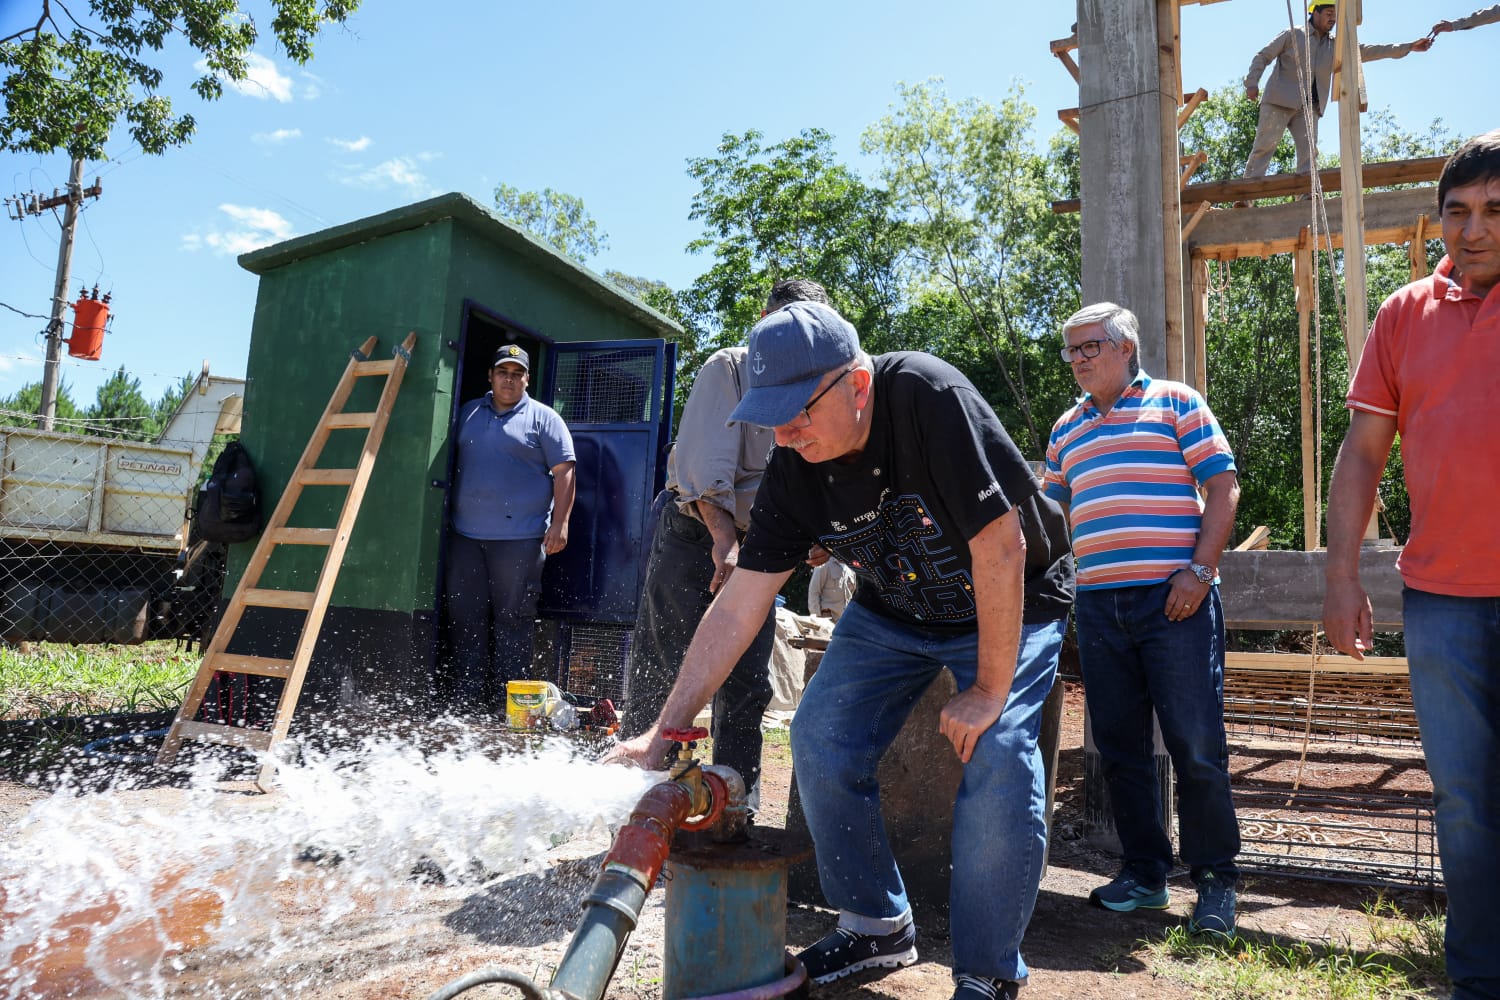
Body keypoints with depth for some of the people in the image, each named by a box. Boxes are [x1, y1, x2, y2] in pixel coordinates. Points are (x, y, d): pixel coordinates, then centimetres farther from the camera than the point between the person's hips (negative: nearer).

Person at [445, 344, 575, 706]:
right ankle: (466, 701, 14)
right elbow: (450, 463, 24)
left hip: (520, 538, -4)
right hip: (466, 535, 5)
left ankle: (510, 701, 6)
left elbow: (564, 472, -2)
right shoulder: (468, 413, 17)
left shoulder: (543, 418, 4)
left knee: (513, 620, -1)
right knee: (465, 618, 6)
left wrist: (559, 523, -11)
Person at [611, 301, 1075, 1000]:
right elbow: (737, 607, -15)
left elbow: (1000, 545, -32)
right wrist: (663, 732, -18)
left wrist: (991, 689, -26)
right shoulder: (792, 469, -16)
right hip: (892, 612, 5)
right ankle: (878, 928, 16)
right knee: (820, 743, -6)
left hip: (1011, 607, -5)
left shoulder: (928, 398, -33)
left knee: (997, 764, -21)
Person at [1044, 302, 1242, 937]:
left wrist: (1199, 570, -11)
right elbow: (1052, 509, 23)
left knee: (1197, 744, -2)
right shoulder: (1067, 429, 19)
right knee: (1119, 745, 8)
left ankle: (1215, 879, 15)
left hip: (1173, 599, -5)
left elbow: (1223, 486, -1)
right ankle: (1143, 873, 21)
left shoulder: (1175, 403, 5)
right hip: (1097, 604, 5)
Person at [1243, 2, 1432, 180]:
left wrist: (1409, 47, 9)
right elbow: (1263, 56, 6)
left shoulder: (1336, 46, 18)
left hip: (1308, 107, 5)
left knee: (1308, 152, -7)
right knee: (1265, 146, -13)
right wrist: (1252, 83, -11)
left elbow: (1367, 51, 14)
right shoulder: (1292, 35, 6)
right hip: (1279, 101, -4)